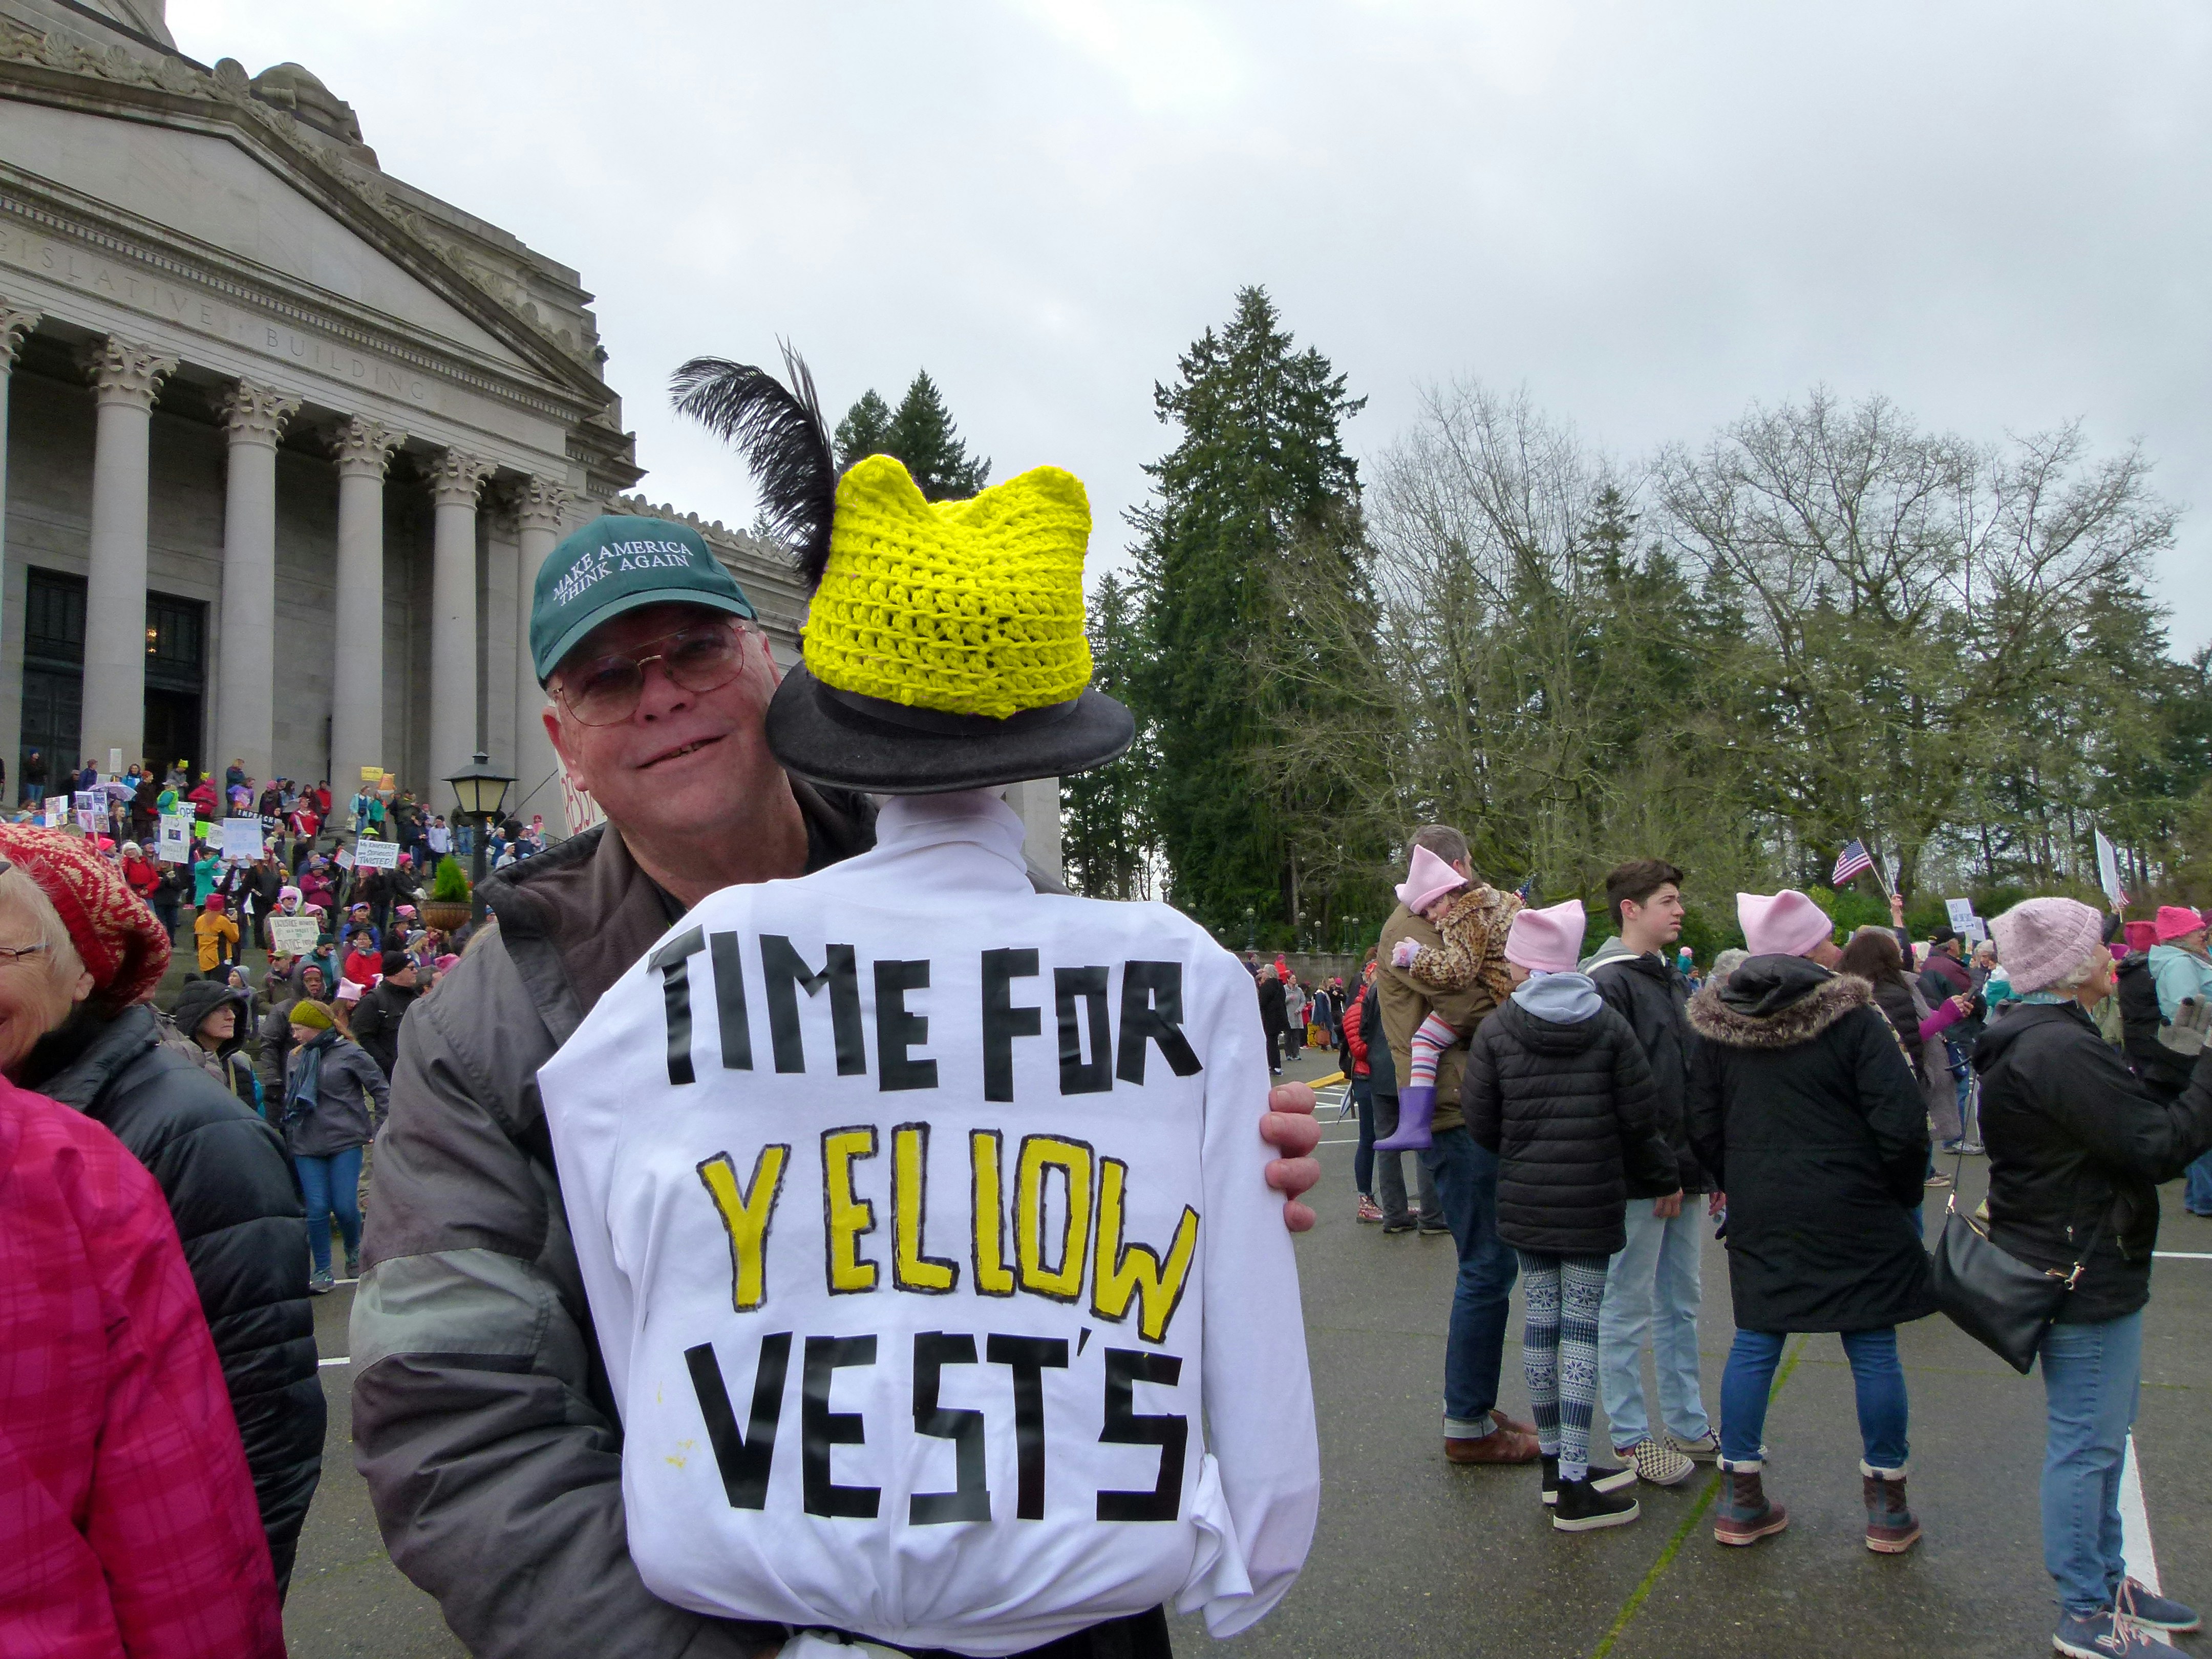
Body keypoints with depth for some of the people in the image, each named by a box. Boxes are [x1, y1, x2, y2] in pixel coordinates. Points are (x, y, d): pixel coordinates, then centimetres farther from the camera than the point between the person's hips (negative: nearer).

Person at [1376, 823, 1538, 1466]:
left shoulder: (1432, 924, 21)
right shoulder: (1410, 929, -10)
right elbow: (1473, 1009, -20)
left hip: (1471, 1110, 10)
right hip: (1458, 1115, -10)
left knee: (1489, 1266, 16)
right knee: (1487, 1267, -6)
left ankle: (1473, 1407, 26)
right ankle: (1468, 1425, 4)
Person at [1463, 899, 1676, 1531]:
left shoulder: (1496, 1030, -4)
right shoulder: (1608, 1025, -3)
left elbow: (1480, 1121, -3)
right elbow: (1640, 1117, -4)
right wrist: (1666, 1176, 14)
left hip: (1524, 1200, 1)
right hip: (1593, 1200, -1)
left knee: (1541, 1320, 12)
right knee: (1582, 1325, 1)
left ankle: (1555, 1463, 24)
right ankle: (1576, 1485, 1)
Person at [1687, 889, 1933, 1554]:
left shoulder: (1718, 1023, 2)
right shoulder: (1851, 1018, -12)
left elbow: (1703, 1128, 6)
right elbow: (1902, 1124, -14)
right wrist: (1901, 1197, 2)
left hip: (1759, 1216, 4)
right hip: (1851, 1213, -4)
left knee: (1755, 1344, 11)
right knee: (1873, 1350, 8)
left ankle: (1740, 1498, 16)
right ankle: (1888, 1506, 17)